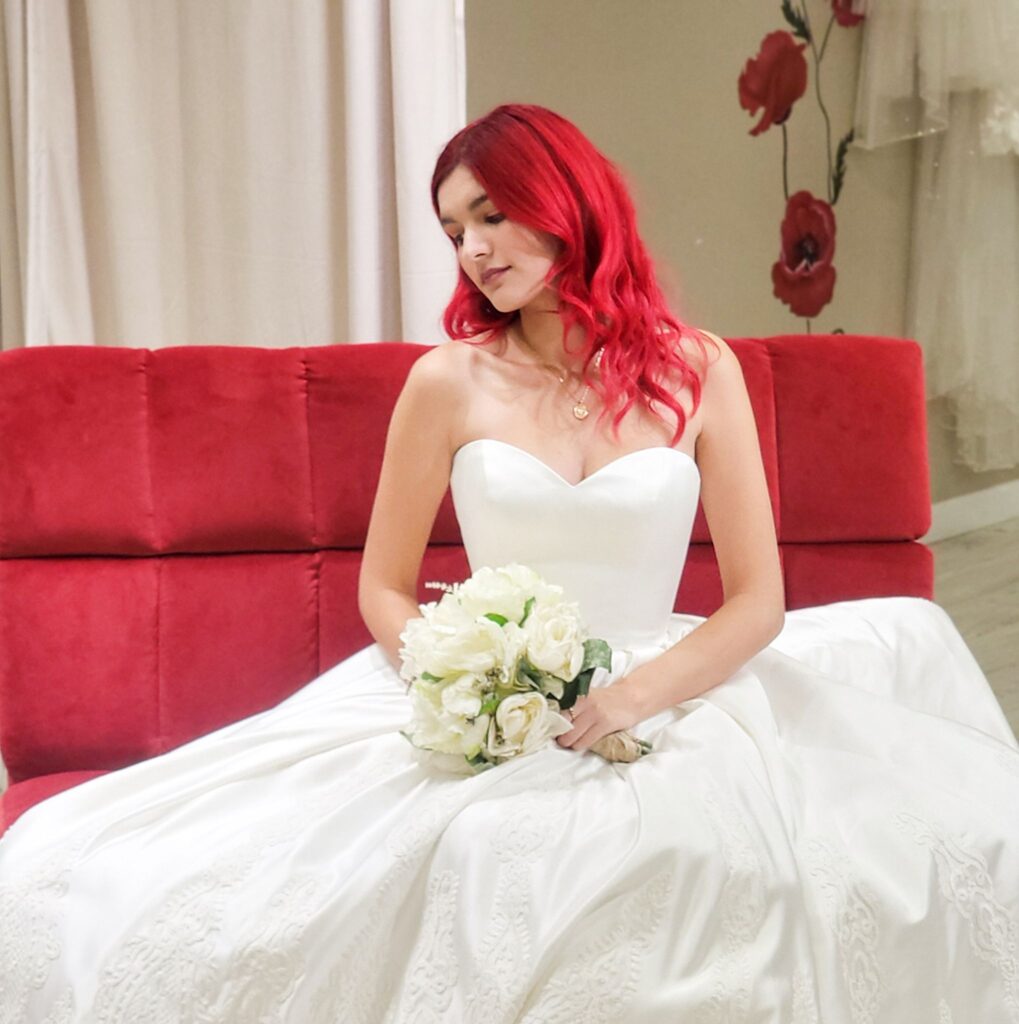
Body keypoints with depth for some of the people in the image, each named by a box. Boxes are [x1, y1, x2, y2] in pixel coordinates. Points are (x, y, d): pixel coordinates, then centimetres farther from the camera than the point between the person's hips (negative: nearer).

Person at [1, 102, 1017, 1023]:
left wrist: (630, 699, -16)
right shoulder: (448, 381, 0)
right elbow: (384, 588, 5)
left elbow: (758, 600, -1)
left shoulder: (698, 370, 1)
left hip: (662, 698, 1)